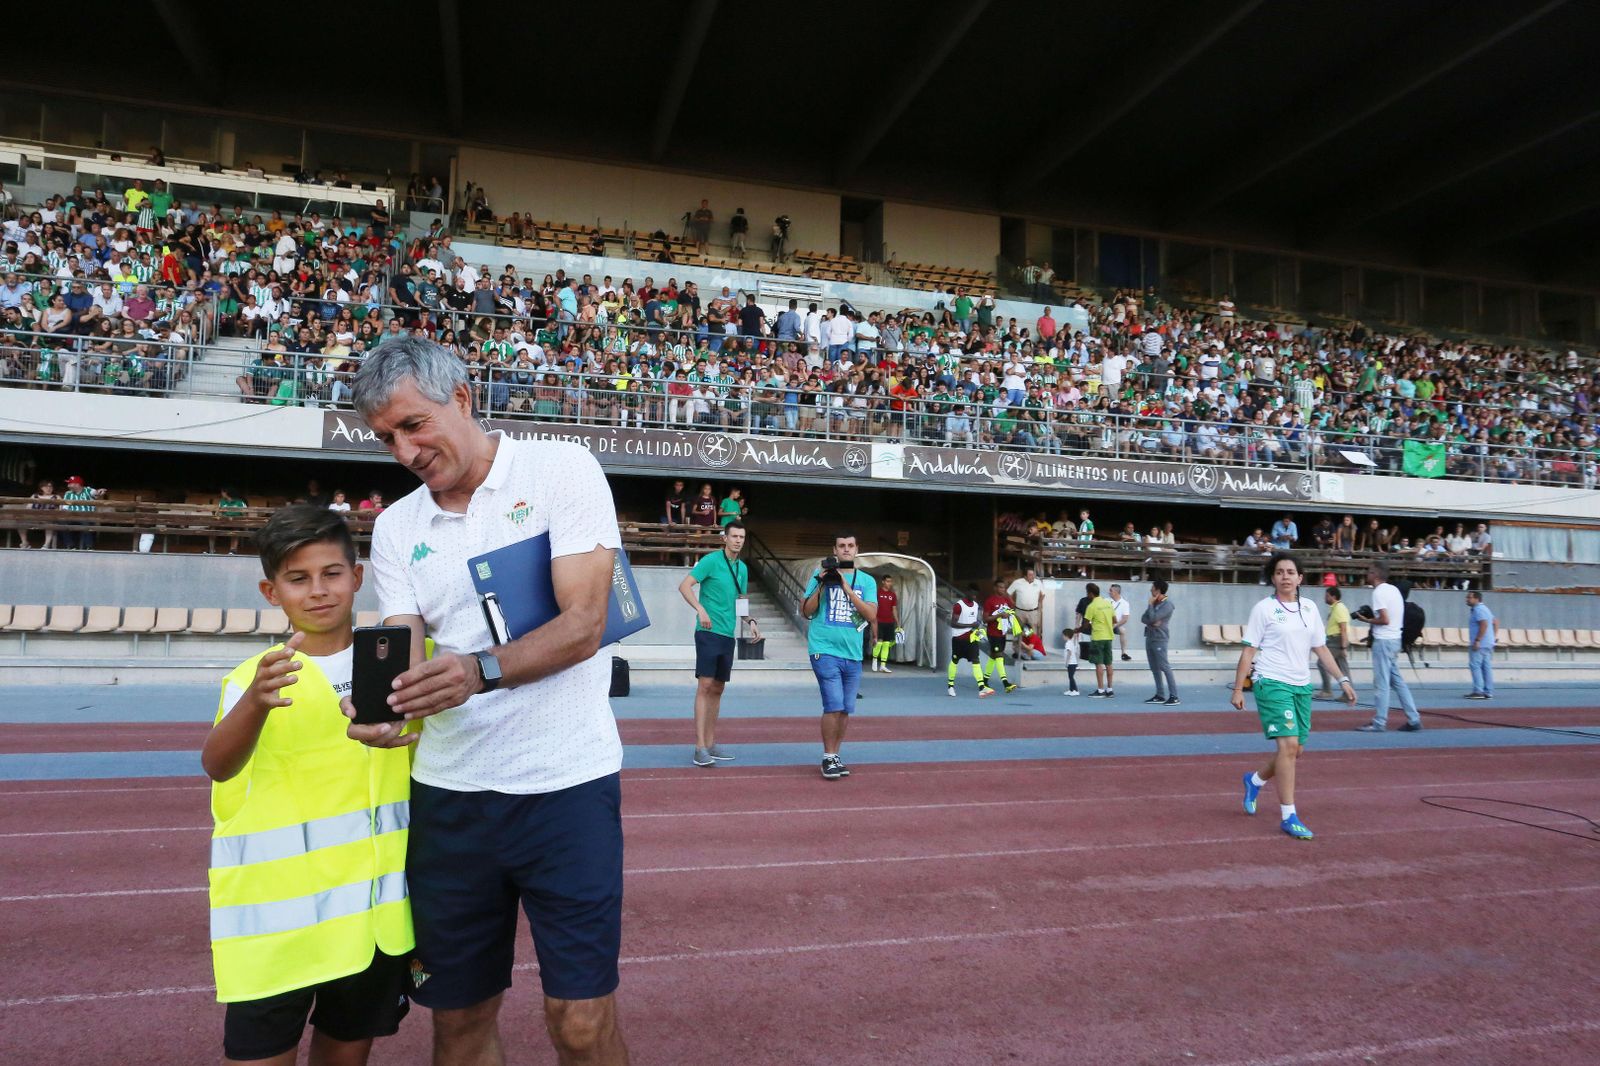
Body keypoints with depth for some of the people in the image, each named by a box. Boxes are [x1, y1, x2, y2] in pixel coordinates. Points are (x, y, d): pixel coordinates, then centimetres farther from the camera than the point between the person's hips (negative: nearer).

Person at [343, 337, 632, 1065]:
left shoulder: (561, 470, -6)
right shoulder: (396, 527, 9)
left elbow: (583, 623, -14)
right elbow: (404, 653, 0)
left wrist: (481, 671, -30)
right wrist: (383, 705, -23)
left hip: (564, 782, -4)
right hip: (447, 792, 5)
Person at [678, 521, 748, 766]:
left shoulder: (742, 568, 15)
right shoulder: (711, 561, -7)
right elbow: (684, 585, -13)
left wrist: (749, 619, 4)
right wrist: (700, 609, -24)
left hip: (728, 635, 7)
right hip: (709, 631, -7)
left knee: (717, 688, 11)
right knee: (705, 685, -11)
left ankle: (710, 743, 19)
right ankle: (700, 748, -11)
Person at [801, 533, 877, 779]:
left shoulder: (866, 581, 8)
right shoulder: (820, 574, 4)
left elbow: (872, 615, -4)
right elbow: (806, 611, 2)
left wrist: (847, 588, -10)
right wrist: (821, 586, -11)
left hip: (853, 654, 3)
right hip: (825, 650, -3)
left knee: (845, 710, 9)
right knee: (834, 706, -11)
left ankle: (835, 755, 24)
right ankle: (828, 758, 3)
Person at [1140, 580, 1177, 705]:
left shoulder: (1167, 604, -12)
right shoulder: (1155, 603, 15)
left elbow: (1153, 618, -21)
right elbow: (1143, 618, 9)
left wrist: (1150, 604, -7)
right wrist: (1151, 623, -11)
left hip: (1159, 640, -9)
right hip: (1150, 638, 9)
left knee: (1165, 668, -10)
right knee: (1155, 669, 8)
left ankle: (1174, 696, -10)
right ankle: (1160, 695, 12)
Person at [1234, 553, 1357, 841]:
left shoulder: (1310, 608, 9)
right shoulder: (1264, 609, -5)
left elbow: (1321, 649, 16)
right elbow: (1248, 651, -5)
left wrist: (1342, 679, 10)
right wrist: (1238, 689, -8)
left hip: (1302, 685, 6)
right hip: (1272, 684, -6)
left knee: (1295, 750, 10)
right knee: (1288, 745, -15)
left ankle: (1254, 780, 37)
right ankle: (1288, 816, -7)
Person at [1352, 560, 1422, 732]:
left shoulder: (1379, 592, -13)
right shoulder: (1394, 589, 14)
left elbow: (1384, 620, -19)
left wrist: (1366, 619, -5)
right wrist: (1372, 615, 12)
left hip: (1383, 641, -9)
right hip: (1395, 639, 9)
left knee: (1381, 683, -5)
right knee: (1397, 680, 13)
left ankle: (1378, 723, -1)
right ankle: (1413, 719, 14)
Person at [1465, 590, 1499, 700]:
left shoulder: (1478, 609, -12)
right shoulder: (1484, 608, 21)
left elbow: (1484, 624, -23)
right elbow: (1496, 622, 27)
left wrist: (1477, 640, -24)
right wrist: (1495, 636, 22)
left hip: (1479, 644, -10)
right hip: (1488, 644, 10)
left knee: (1475, 666, -10)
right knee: (1487, 667, 8)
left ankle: (1478, 691, -14)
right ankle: (1488, 692, 8)